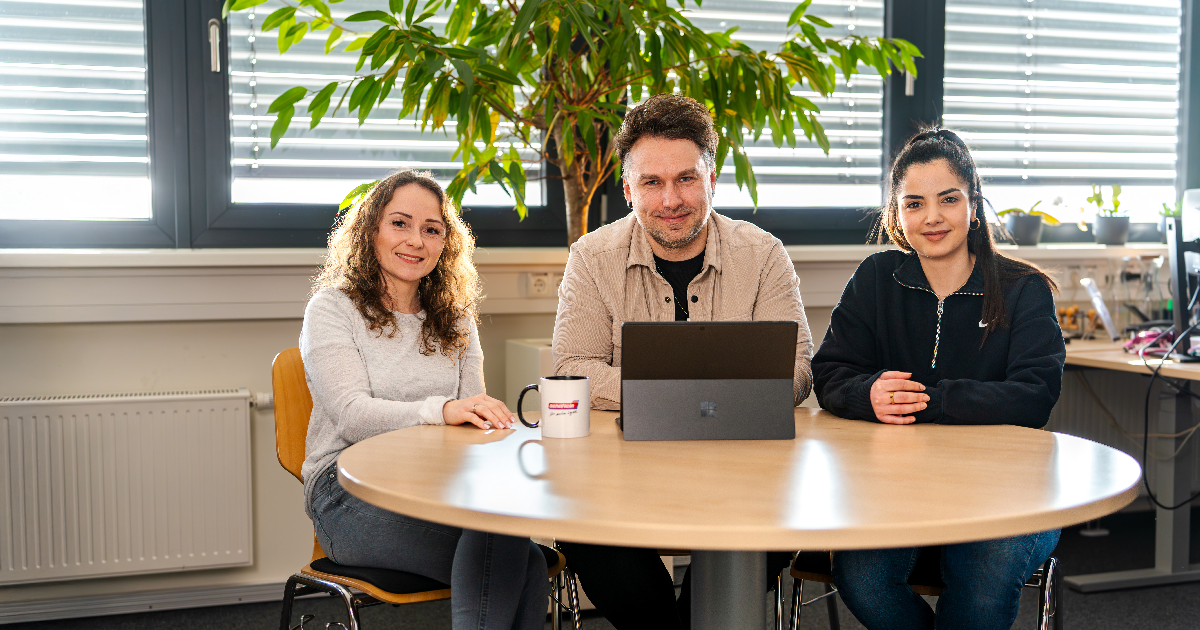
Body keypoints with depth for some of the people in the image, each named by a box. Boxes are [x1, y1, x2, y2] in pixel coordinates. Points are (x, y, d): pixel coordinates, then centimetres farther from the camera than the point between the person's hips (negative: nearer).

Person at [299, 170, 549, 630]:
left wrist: (485, 417, -14)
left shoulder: (455, 319, 20)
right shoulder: (332, 308, 4)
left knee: (527, 570, -30)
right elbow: (352, 416, -12)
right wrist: (440, 410, -30)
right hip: (349, 493, -4)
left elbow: (472, 423, 12)